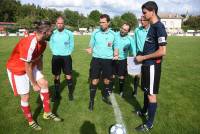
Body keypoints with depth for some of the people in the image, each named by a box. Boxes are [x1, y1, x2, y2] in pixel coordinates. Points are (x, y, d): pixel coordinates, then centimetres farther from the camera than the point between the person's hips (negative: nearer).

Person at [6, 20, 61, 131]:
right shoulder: (30, 44, -35)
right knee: (25, 96, -1)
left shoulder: (43, 42, -8)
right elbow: (27, 68, -26)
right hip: (16, 68, -8)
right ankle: (30, 121, 22)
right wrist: (34, 84, -15)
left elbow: (39, 59, 5)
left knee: (44, 83, 1)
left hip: (31, 66, 8)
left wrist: (40, 75, 9)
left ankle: (47, 113, 14)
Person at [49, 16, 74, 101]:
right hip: (56, 57, 2)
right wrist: (54, 52, 4)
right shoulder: (53, 33, 1)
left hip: (66, 57, -1)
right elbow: (51, 44, 13)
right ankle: (57, 94, 22)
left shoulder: (69, 33, -3)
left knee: (68, 76, 2)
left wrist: (68, 53, -2)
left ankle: (70, 93, 19)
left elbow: (72, 45, 5)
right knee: (56, 76, 9)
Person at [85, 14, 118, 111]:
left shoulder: (113, 34, 1)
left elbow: (115, 46, 11)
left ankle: (105, 97, 35)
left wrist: (115, 54, -8)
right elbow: (91, 46, 5)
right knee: (94, 80, 0)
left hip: (108, 60, 2)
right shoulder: (95, 33, -1)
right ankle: (91, 100, 15)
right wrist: (90, 50, -17)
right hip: (96, 59, -1)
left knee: (107, 80, 13)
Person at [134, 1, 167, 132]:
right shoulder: (152, 26, 11)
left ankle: (149, 124, 17)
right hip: (147, 64, 9)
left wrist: (143, 57, -17)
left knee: (151, 94, 2)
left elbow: (162, 51, -24)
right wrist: (142, 55, 10)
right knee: (147, 90, 22)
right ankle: (144, 111, 42)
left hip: (152, 65, -9)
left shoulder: (159, 27, -18)